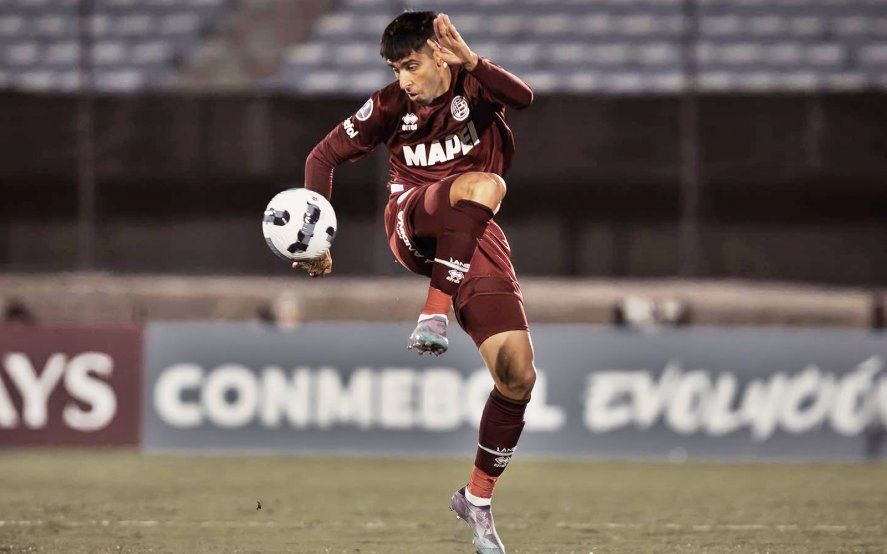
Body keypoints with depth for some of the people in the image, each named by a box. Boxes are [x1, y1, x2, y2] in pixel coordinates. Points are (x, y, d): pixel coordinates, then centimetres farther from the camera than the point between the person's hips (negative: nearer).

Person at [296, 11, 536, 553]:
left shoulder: (476, 87, -3)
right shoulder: (392, 106, 2)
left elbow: (524, 97, -27)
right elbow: (325, 156, 9)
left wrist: (471, 61, -46)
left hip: (479, 243, 1)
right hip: (413, 224, -1)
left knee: (518, 375, -10)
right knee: (483, 184, -35)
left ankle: (478, 499, 8)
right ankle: (433, 318, -41)